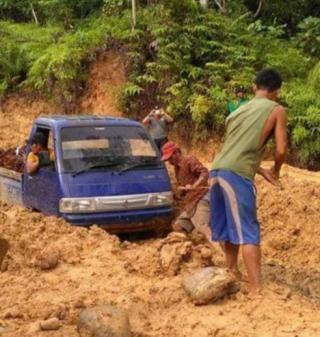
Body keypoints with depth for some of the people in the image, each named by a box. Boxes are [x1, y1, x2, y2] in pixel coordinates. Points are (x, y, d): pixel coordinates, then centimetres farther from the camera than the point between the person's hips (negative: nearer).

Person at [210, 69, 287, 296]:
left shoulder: (239, 111, 25)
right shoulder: (276, 110, 5)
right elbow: (281, 150, -1)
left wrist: (262, 171, 31)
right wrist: (276, 171, 19)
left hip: (217, 171, 7)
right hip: (237, 175, -7)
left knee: (231, 227, 21)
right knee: (248, 232, -4)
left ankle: (232, 273, 34)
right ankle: (256, 289, -5)